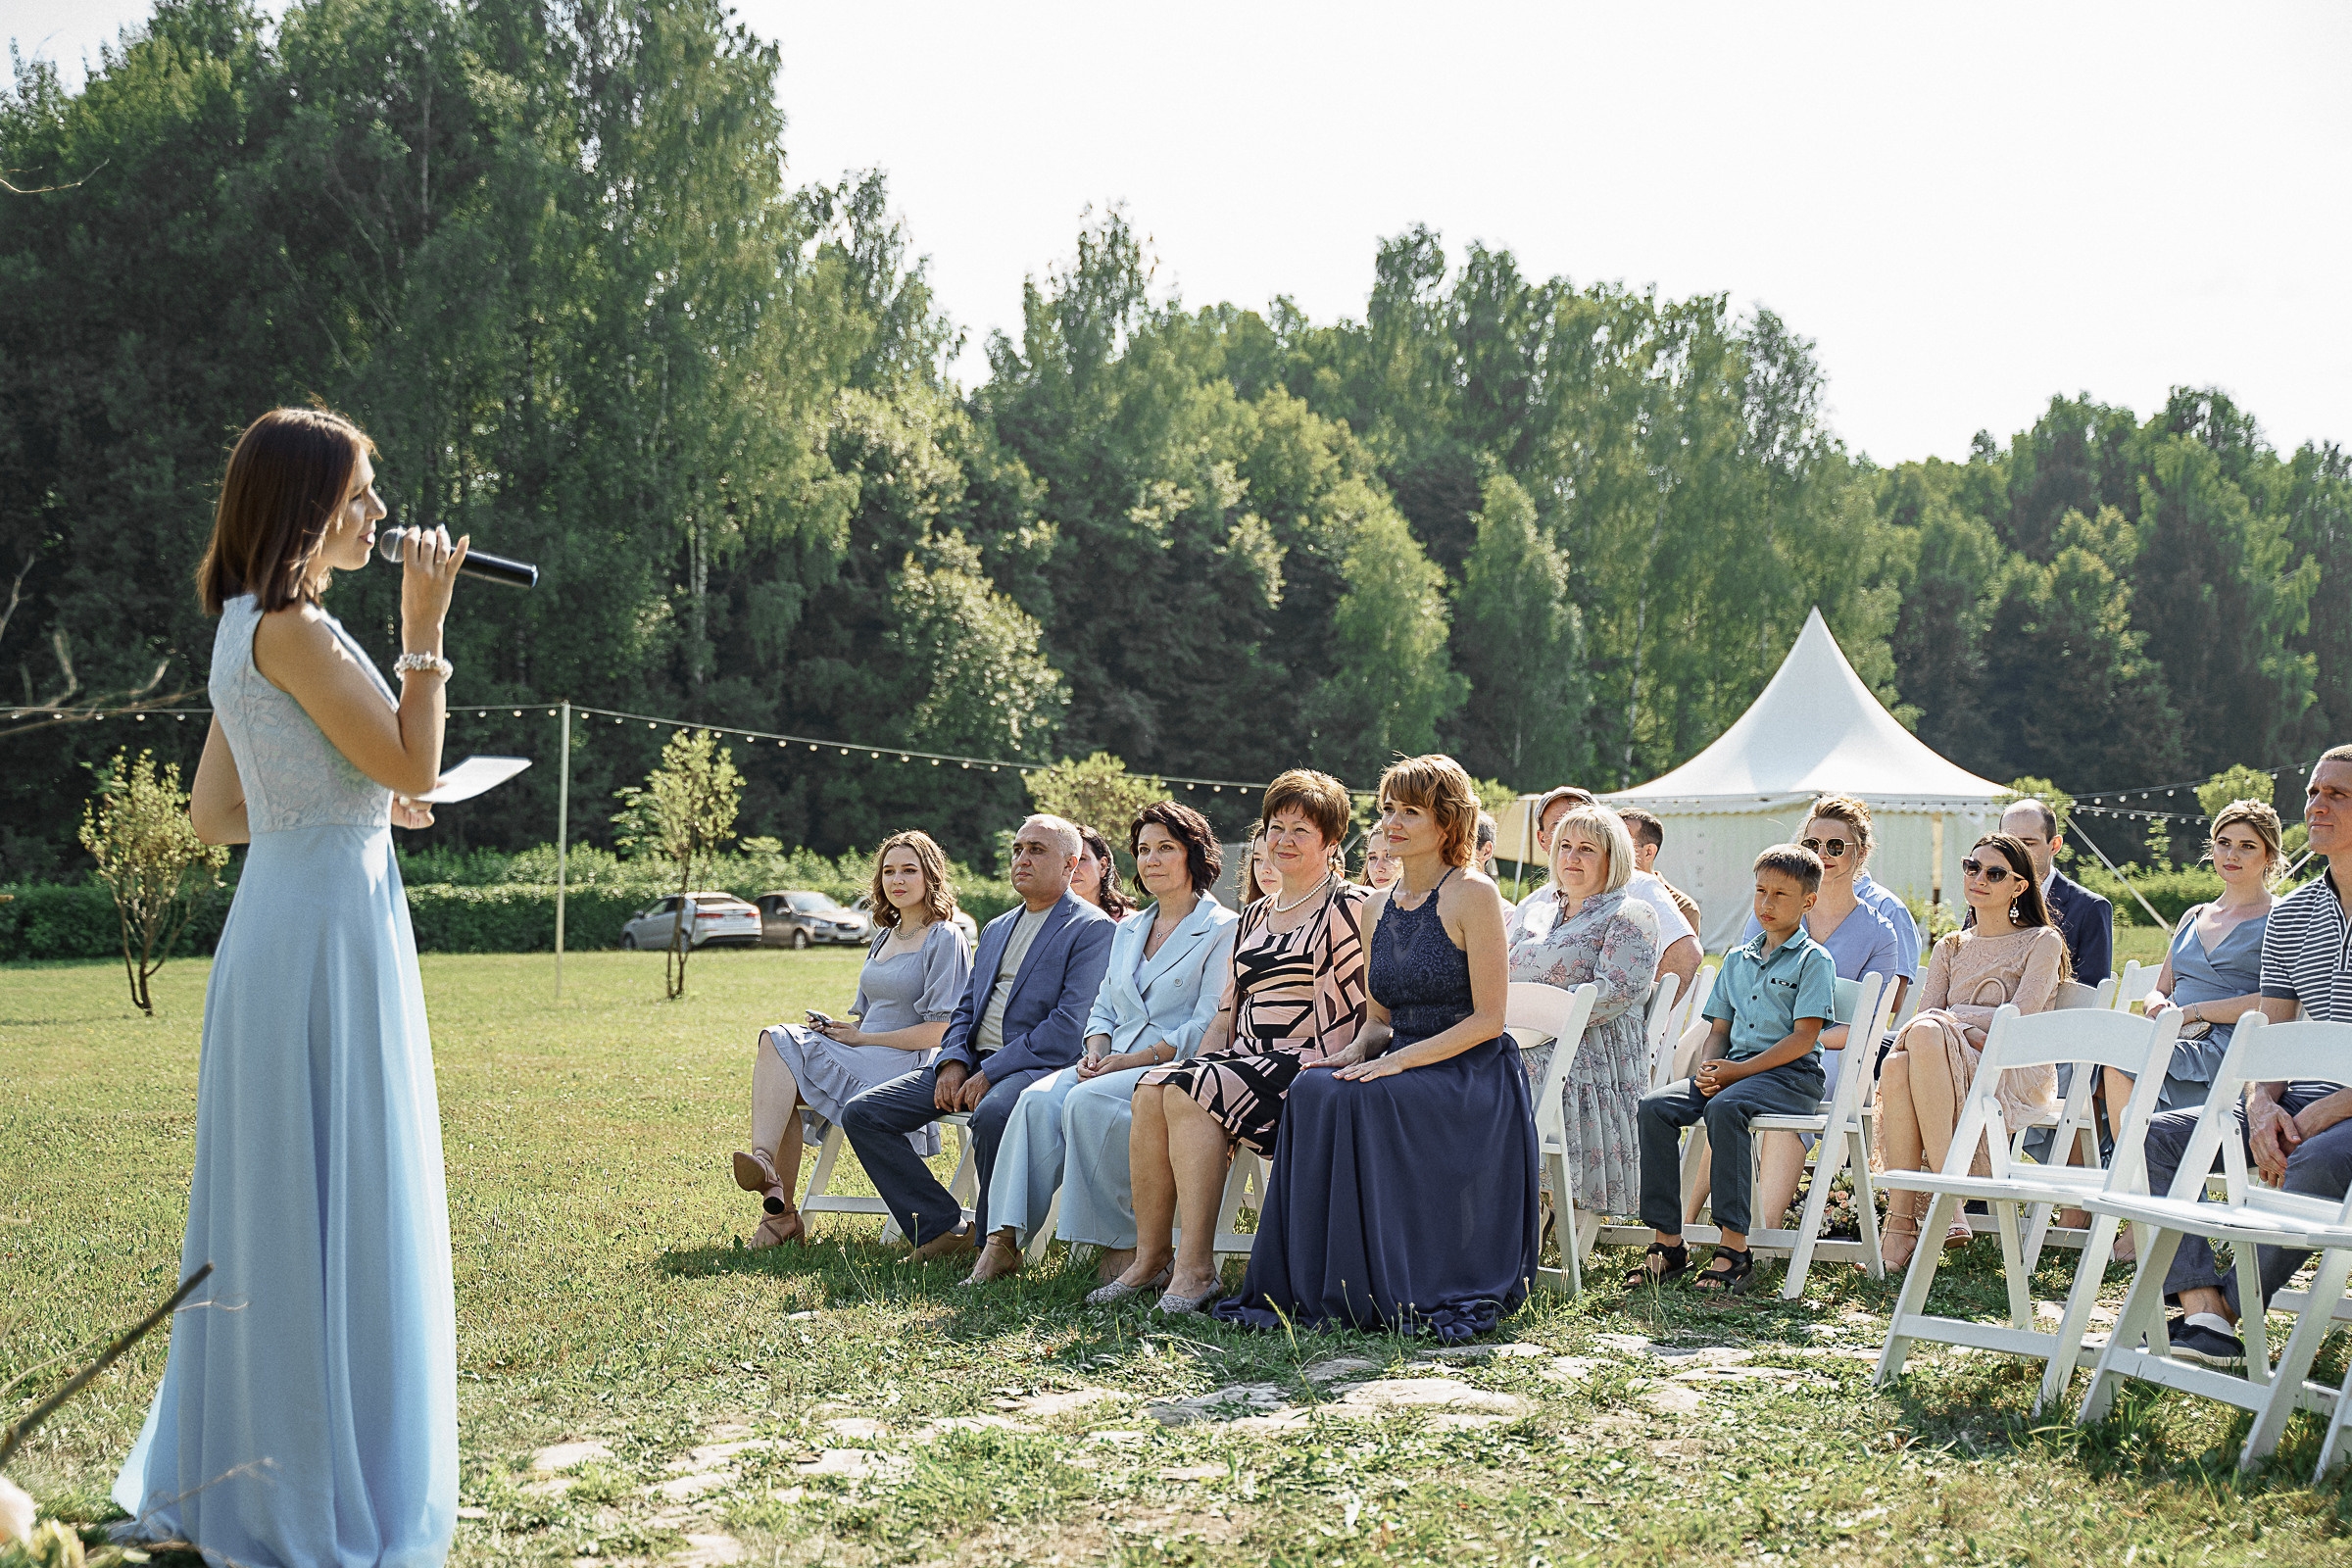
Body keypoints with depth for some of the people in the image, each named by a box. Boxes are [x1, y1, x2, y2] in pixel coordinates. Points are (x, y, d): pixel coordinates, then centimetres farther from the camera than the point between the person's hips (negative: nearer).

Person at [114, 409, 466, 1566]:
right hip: (327, 923, -10)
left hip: (285, 925, 10)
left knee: (275, 1200, 16)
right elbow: (413, 764, -14)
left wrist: (358, 807, 17)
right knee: (332, 1200, -3)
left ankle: (233, 1474, 27)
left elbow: (211, 814, 18)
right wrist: (425, 625, -8)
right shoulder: (291, 628, -14)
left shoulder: (250, 629, 15)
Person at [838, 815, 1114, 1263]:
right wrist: (954, 1062, -1)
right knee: (861, 1113, -6)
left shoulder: (1092, 929, -2)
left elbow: (1071, 1025, -13)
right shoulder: (995, 929, 25)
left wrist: (991, 1073, -18)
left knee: (993, 1114, -41)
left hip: (1036, 1065, -8)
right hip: (973, 1061, 8)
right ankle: (944, 1227, -3)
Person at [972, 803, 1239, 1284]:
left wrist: (1134, 1059, -16)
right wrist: (1096, 1049, 0)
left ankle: (1121, 1243, -24)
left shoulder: (1223, 930, -1)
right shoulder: (1129, 929, 23)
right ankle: (1004, 1239, -29)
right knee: (1038, 1099, -23)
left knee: (1087, 1101, -33)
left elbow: (1208, 1027, -10)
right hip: (1117, 1063, 6)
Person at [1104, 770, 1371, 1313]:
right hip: (1243, 1060, 7)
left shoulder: (1351, 907, 0)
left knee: (1191, 1092, -29)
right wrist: (1193, 1064, 3)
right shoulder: (1253, 918, 22)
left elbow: (1368, 1009, -8)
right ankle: (1150, 1257, -18)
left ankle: (1196, 1267, -27)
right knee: (1154, 1087, -21)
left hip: (1309, 1065, -7)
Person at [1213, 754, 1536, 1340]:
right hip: (1401, 1065, 6)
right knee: (1313, 1089, -25)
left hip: (1472, 1073, -6)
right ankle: (1319, 1288, -21)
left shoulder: (1473, 895, -7)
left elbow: (1488, 1019, -11)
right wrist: (1357, 1050, -5)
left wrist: (1399, 1059, -19)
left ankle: (1401, 1291, -21)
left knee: (1362, 1100, -33)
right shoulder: (1377, 907, 13)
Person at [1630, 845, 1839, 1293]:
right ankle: (1667, 1242, -16)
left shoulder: (1814, 960, 0)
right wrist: (1708, 1069, -3)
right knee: (1653, 1107, -18)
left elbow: (1803, 1038, -9)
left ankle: (1734, 1247, -32)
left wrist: (1737, 1071, -15)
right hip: (1733, 1068, 7)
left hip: (1792, 1075, -6)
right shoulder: (1736, 959, 21)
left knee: (1724, 1108, -37)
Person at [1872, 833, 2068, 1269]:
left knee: (1926, 1035, -36)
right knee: (1897, 1065, -34)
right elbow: (1926, 1013, 7)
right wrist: (1967, 1033, -14)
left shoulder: (2043, 942, 7)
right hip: (1952, 1068, 4)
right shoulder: (1950, 948, 22)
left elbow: (2022, 1016, -8)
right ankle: (1901, 1221, -38)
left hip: (2015, 1076, -4)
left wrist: (1949, 1018, -11)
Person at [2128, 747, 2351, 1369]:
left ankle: (2229, 1308, -25)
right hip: (2301, 1101, 7)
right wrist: (2262, 1106, -10)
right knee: (2156, 1135, -12)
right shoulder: (2290, 913, 13)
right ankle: (2202, 1313, -25)